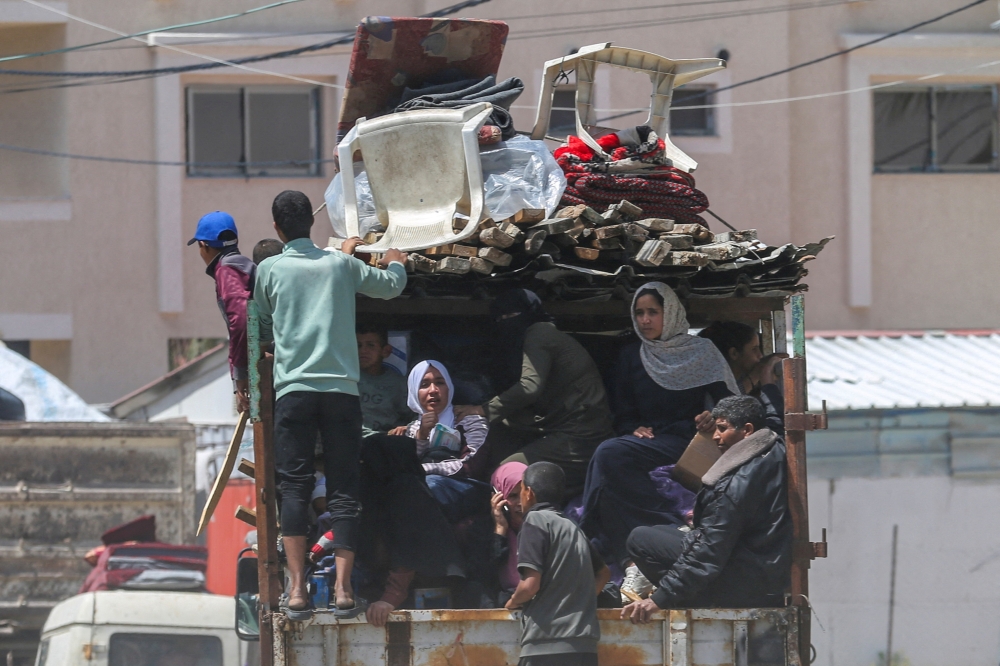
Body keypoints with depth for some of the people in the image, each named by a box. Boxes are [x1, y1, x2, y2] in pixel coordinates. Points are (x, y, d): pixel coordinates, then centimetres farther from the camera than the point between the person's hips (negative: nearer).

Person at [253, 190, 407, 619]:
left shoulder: (269, 270, 6)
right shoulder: (341, 265, 11)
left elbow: (263, 330, 16)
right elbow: (390, 286, 28)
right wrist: (396, 264, 50)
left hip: (292, 388, -1)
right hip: (342, 389, 1)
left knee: (294, 488, -1)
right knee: (343, 490, 2)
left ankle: (297, 588, -12)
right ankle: (343, 588, -8)